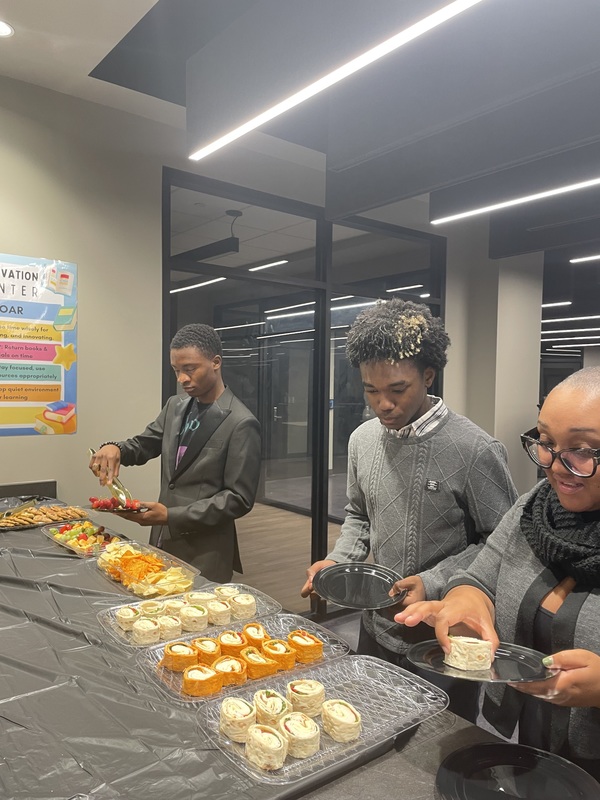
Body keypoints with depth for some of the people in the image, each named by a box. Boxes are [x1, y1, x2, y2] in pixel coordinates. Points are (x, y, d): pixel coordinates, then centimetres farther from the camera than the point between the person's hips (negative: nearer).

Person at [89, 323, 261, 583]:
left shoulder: (241, 424, -17)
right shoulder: (175, 407, 5)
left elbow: (239, 498, -16)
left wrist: (172, 516, -21)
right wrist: (115, 448, -11)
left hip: (205, 554, -6)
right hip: (163, 543, 7)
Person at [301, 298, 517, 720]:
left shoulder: (476, 450, -21)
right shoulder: (363, 439, -2)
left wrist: (434, 583, -22)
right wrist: (337, 560, -4)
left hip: (444, 639, -5)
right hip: (376, 629, 5)